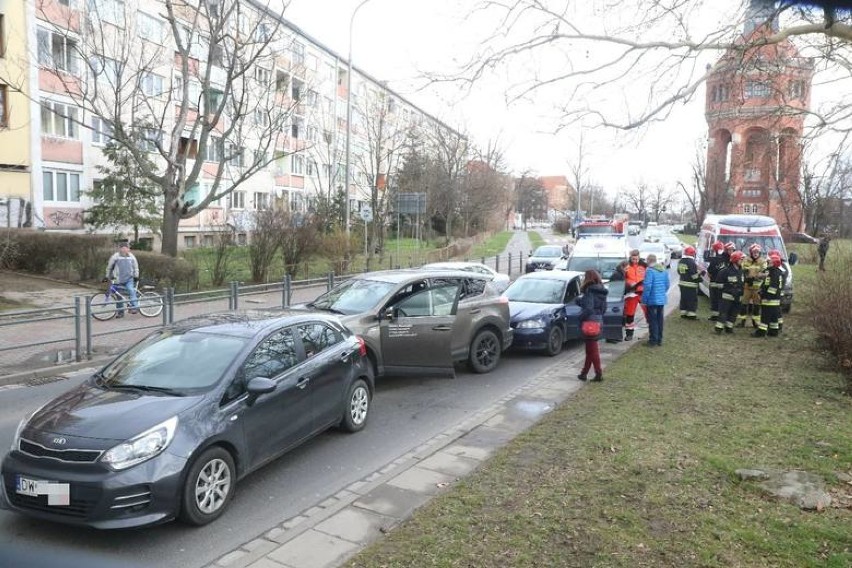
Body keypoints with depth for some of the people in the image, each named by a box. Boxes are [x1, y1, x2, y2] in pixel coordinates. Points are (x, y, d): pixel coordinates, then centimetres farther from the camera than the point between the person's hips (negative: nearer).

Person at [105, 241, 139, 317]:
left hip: (129, 279, 0)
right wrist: (107, 277, 11)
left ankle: (134, 307, -23)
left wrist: (136, 276, 5)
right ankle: (120, 312, 15)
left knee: (131, 290, -25)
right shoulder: (115, 256, -4)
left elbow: (136, 267, 14)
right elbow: (109, 267, 7)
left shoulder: (131, 256, 2)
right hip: (119, 280, 0)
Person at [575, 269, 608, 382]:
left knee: (592, 349, 0)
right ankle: (584, 373, 22)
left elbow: (588, 308, -24)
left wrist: (581, 317, -9)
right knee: (590, 349, 15)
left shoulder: (590, 291, -16)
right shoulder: (601, 291, 10)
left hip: (590, 322, -9)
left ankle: (599, 374, 3)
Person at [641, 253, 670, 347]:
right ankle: (659, 340, 23)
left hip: (652, 300, -7)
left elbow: (647, 286, -20)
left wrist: (644, 300, -15)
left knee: (653, 320, 0)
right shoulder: (664, 270, 8)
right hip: (662, 300, 7)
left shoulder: (650, 271, -16)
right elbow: (667, 285, 12)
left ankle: (653, 341, 4)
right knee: (660, 320, 15)